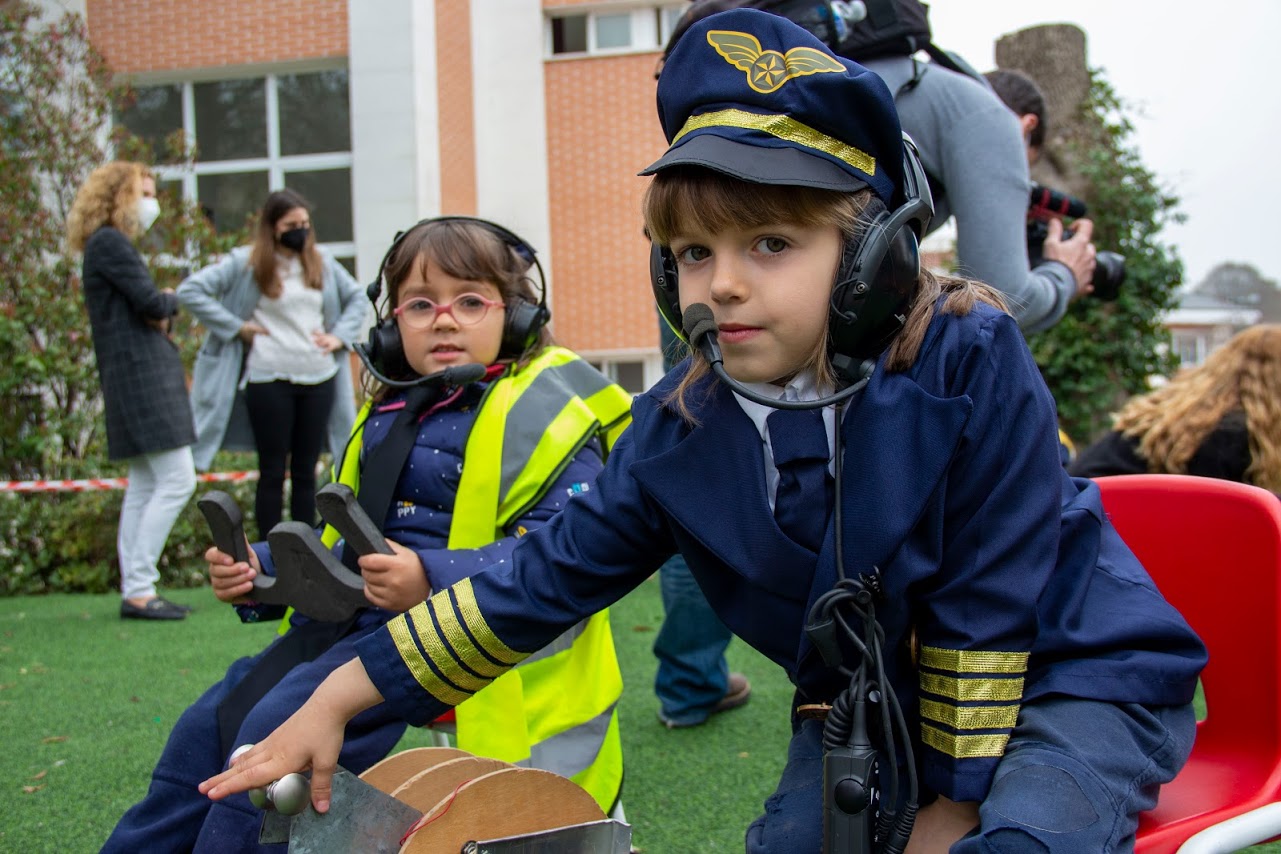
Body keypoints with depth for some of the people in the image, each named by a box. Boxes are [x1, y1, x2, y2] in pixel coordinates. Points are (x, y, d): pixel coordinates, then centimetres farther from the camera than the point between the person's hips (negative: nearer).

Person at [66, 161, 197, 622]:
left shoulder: (114, 244, 22)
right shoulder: (110, 243, -10)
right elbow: (151, 302, -18)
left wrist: (160, 315, -4)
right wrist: (172, 300, 3)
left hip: (144, 376, 11)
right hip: (141, 375, -11)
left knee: (145, 487, 10)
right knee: (177, 480, -12)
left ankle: (134, 591, 13)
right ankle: (139, 588, -10)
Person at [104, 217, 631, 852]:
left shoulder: (541, 415, -10)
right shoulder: (386, 417, 17)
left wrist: (435, 580, -32)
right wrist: (259, 569, 9)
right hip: (344, 622, 9)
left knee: (278, 729, -22)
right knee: (209, 726, 6)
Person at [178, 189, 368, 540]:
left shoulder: (323, 263, 11)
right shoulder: (246, 263, -3)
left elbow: (357, 298, 21)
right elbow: (190, 290, -7)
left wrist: (340, 336, 5)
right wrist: (235, 327, -9)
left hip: (319, 379, 4)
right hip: (269, 381, -4)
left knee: (305, 471, 10)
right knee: (273, 472, 2)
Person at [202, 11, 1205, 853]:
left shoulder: (969, 363, -26)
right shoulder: (679, 434, -12)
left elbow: (989, 602, -20)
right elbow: (542, 580, -7)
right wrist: (336, 702, -7)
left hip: (1071, 671, -4)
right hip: (868, 691, 5)